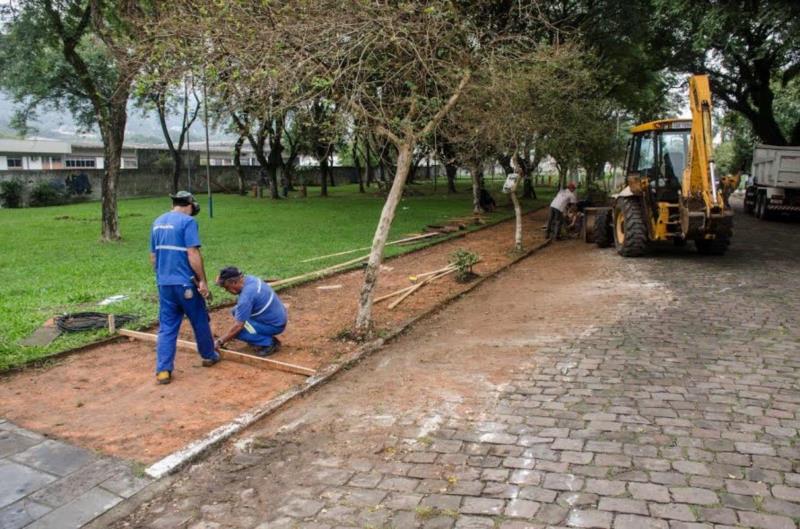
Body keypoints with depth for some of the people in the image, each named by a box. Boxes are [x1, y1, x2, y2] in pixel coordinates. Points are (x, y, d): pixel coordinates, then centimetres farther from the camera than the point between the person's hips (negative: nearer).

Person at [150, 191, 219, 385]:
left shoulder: (158, 222, 12)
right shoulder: (187, 221, -11)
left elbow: (153, 256, 17)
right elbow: (193, 254, -18)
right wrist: (202, 280, -13)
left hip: (164, 283, 6)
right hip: (185, 282, -6)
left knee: (166, 327, 8)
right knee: (200, 321, 13)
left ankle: (163, 370, 3)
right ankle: (209, 356, 30)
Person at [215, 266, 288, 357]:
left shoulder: (246, 296, -28)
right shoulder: (249, 278, -3)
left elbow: (238, 326, -24)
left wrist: (220, 341, -12)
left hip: (274, 325, -9)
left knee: (237, 331, -16)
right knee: (237, 311, 9)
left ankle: (269, 342, -7)